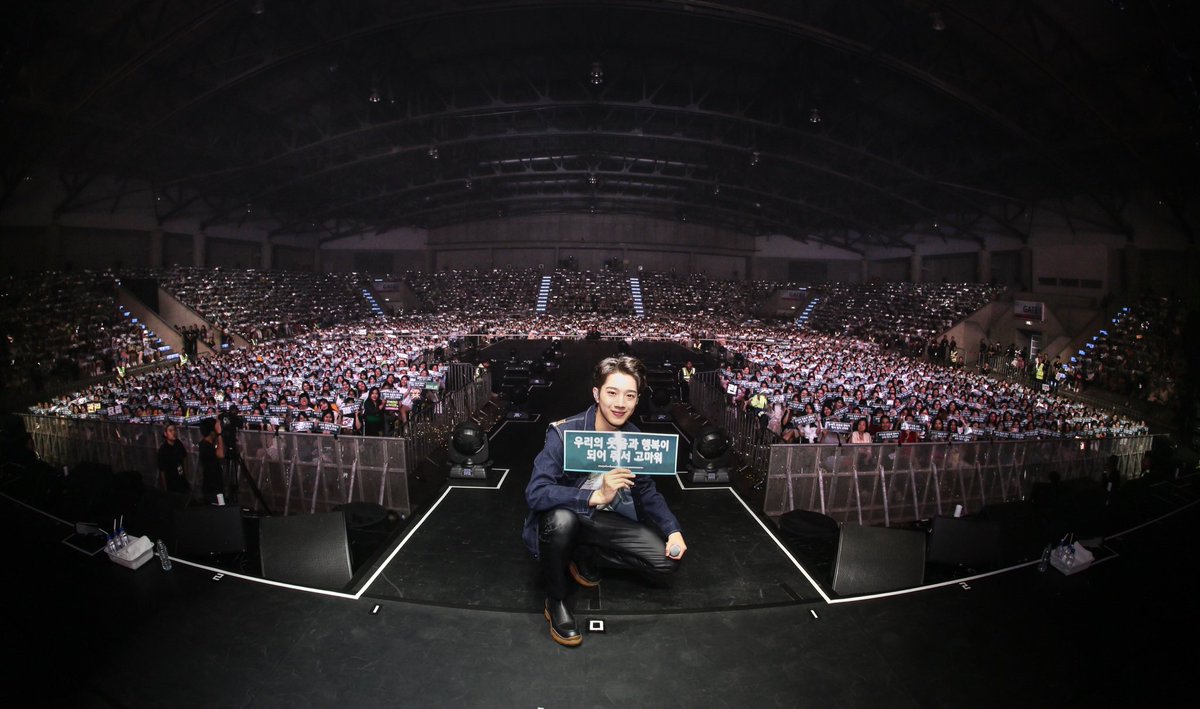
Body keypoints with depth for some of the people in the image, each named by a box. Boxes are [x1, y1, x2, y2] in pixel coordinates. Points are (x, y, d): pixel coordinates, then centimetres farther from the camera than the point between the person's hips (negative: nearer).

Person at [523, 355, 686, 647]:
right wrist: (597, 495, -42)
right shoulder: (564, 433, -24)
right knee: (561, 517, -40)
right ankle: (555, 600, -12)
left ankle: (584, 556, 11)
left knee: (667, 561, -8)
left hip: (605, 520, 5)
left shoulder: (635, 439, -7)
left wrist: (673, 530, -9)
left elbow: (647, 492, 6)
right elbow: (535, 493, -33)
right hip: (563, 519, -5)